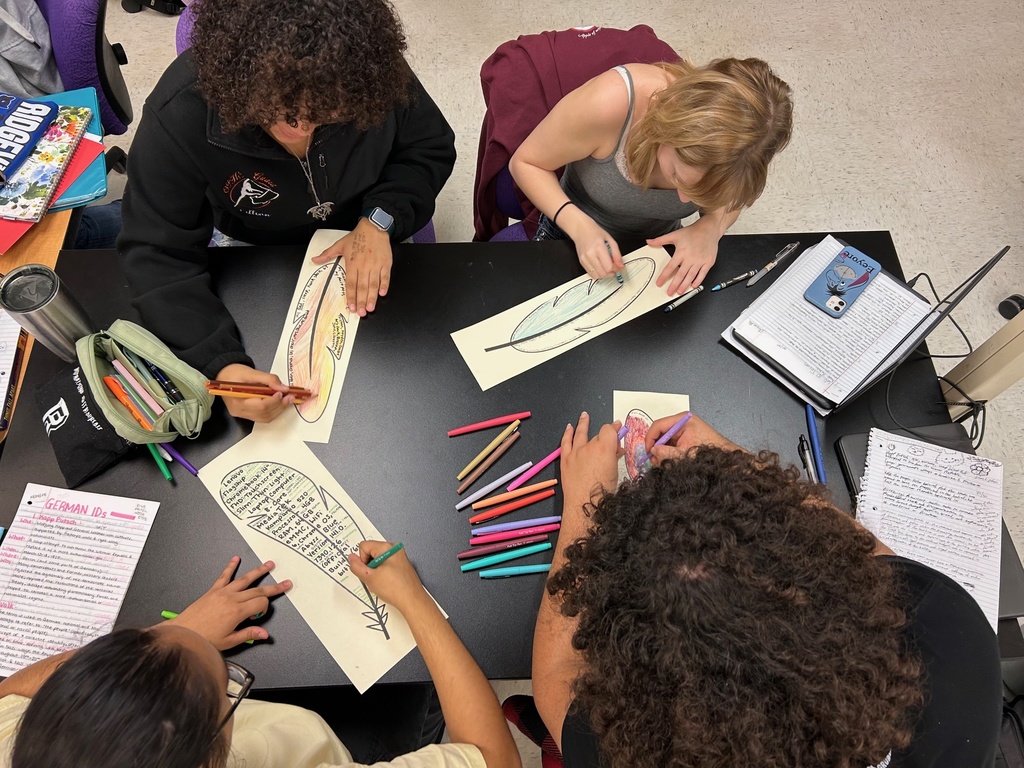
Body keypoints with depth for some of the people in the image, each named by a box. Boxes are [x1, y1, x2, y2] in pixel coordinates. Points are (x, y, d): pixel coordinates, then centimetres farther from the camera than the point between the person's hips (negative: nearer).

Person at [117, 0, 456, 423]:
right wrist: (221, 365, -43)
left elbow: (430, 148, -11)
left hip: (367, 230, 1)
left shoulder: (373, 72, -30)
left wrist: (380, 218, -29)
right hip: (251, 246, 0)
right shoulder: (179, 114, -33)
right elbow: (159, 254, -29)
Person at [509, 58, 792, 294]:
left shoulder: (738, 131, -25)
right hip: (573, 243, -2)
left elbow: (728, 201, -3)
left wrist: (710, 227, -27)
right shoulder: (609, 103, -36)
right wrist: (579, 225, -35)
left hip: (660, 249, 3)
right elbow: (525, 163, -20)